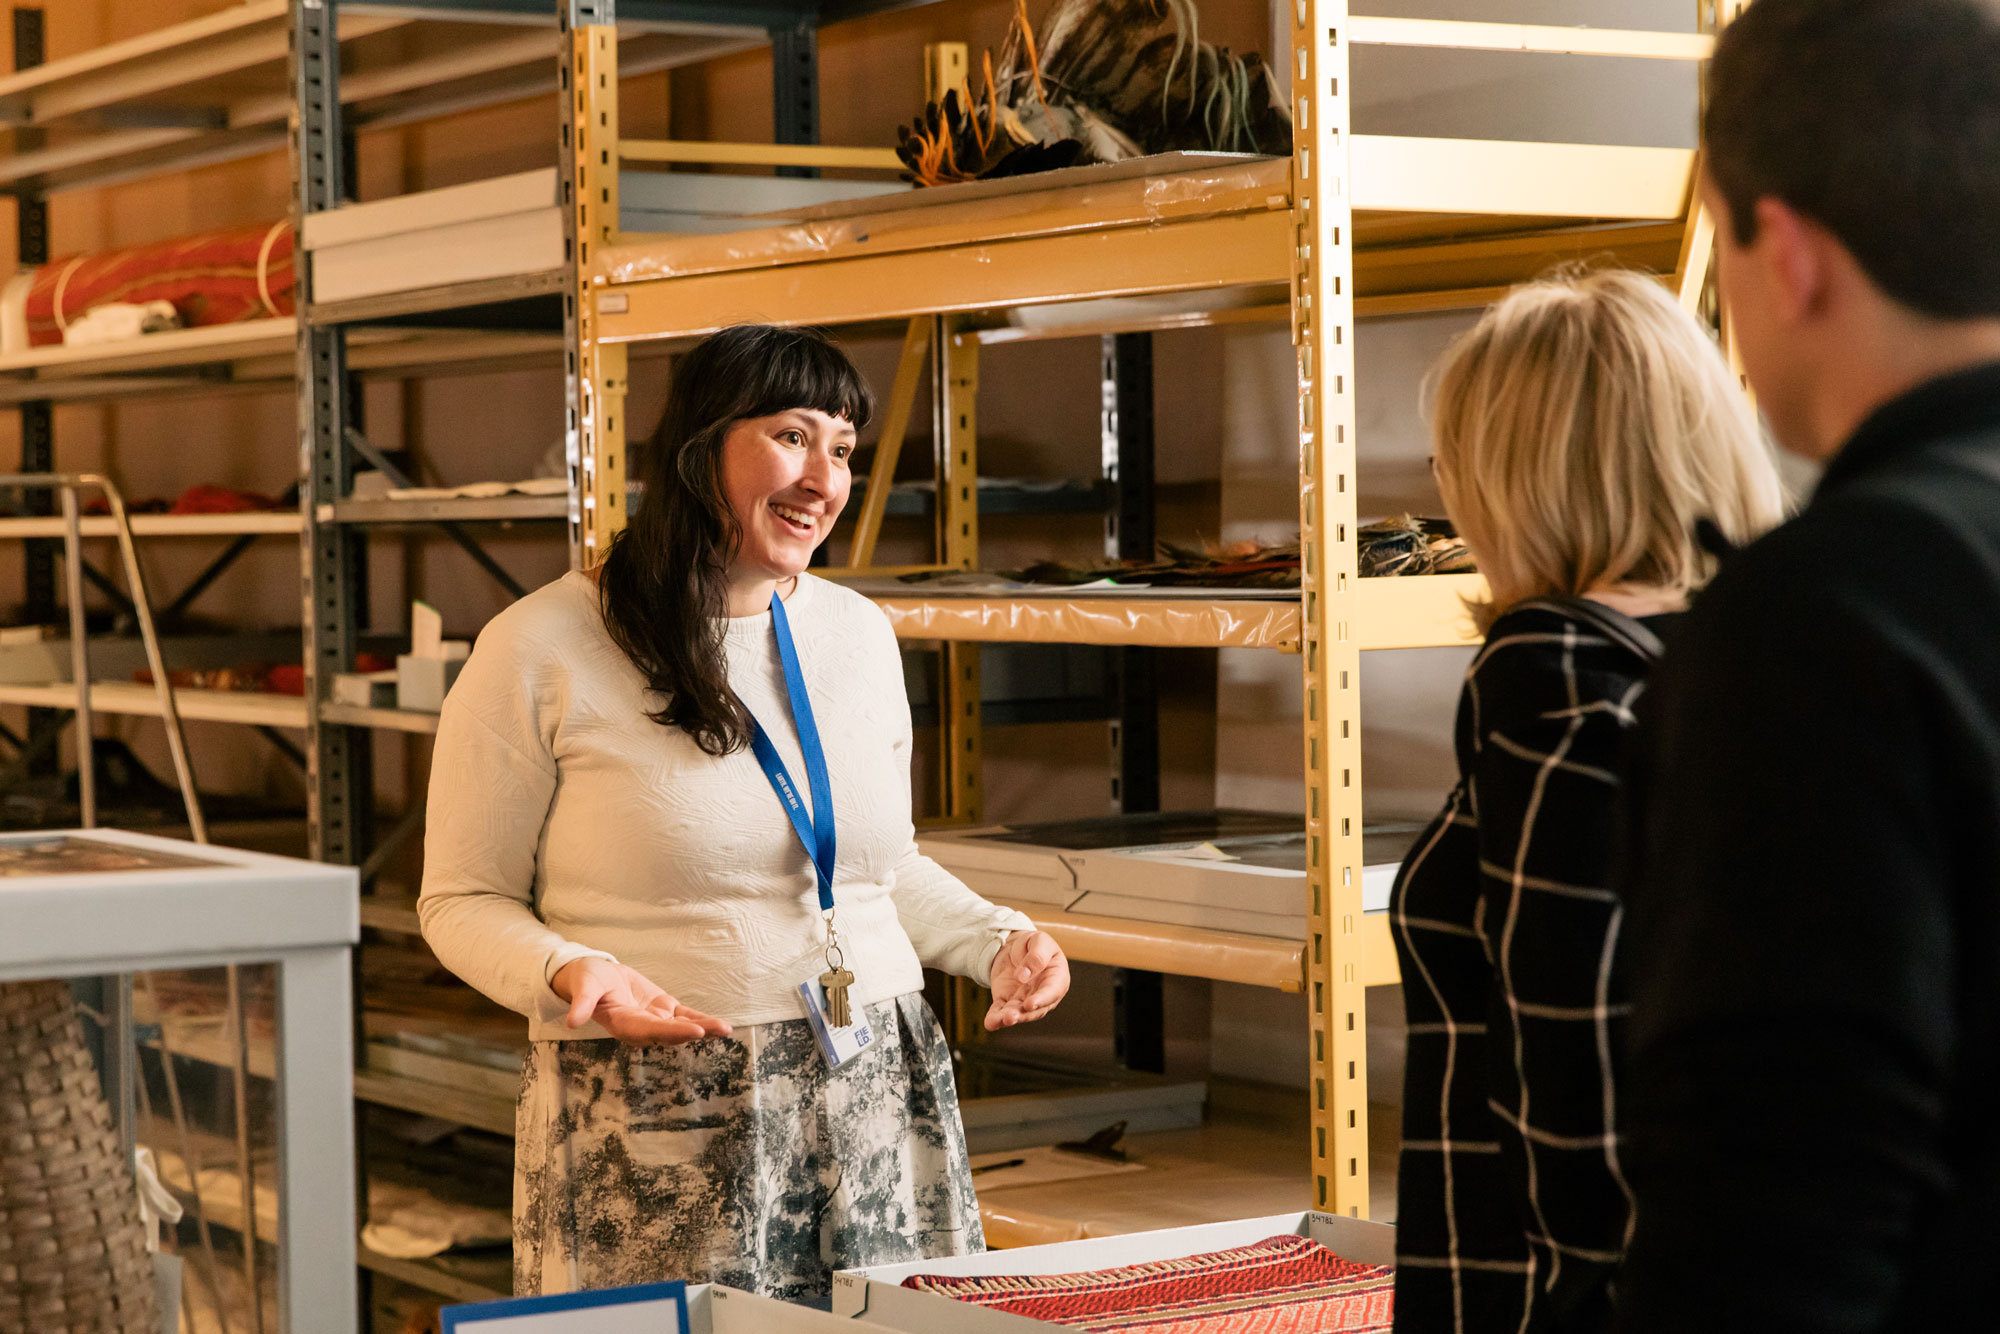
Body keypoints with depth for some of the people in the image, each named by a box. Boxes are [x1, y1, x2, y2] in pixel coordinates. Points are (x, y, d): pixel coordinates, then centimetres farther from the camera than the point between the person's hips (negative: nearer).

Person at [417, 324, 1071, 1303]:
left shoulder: (860, 635, 11)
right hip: (658, 1131, -5)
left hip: (879, 1105, 5)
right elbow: (464, 902, -1)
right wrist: (569, 973, -20)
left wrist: (1000, 943, 6)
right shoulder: (542, 652, -6)